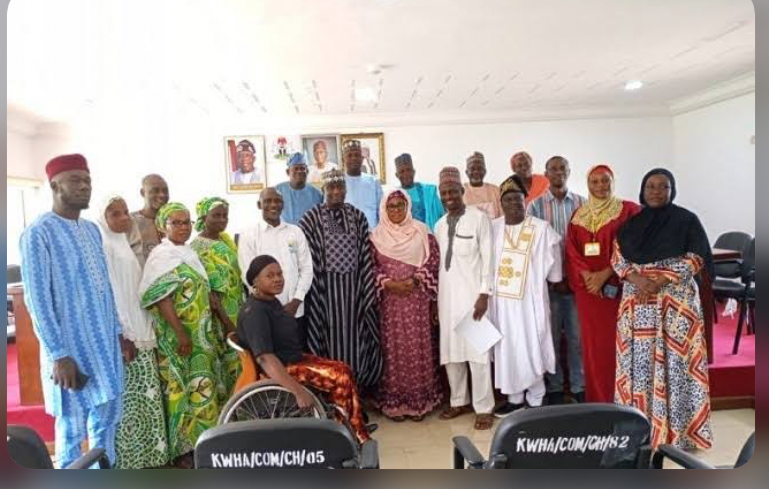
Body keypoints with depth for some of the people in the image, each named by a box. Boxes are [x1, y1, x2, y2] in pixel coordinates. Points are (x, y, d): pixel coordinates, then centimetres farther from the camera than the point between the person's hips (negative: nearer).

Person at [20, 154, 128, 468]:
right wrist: (59, 354, -18)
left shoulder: (92, 230, 10)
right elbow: (37, 300, -15)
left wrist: (119, 333, 13)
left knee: (107, 420, 17)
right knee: (72, 428, 6)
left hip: (105, 343, 7)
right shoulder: (38, 233, -13)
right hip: (71, 348, -7)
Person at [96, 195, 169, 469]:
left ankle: (145, 452, 24)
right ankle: (127, 458, 10)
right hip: (121, 334, -8)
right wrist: (120, 334, -21)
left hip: (139, 330, 8)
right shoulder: (102, 245, -10)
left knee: (144, 394, 13)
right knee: (127, 398, -2)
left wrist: (143, 330, 16)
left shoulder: (124, 244, 16)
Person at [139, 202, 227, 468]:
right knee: (181, 389, -1)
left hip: (200, 335, 8)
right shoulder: (161, 255, -11)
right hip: (176, 336, -8)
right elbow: (162, 298, -19)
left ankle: (199, 443, 23)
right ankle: (182, 449, 10)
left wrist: (209, 331, 18)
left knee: (201, 387, 12)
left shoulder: (189, 253, 14)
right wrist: (181, 333, -23)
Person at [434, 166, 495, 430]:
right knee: (450, 350, 10)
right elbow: (439, 262, 13)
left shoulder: (479, 218, -5)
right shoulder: (439, 225, 11)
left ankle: (484, 407, 8)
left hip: (472, 293, -5)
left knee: (477, 350, -2)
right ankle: (459, 401, 25)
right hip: (447, 294, 6)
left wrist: (484, 294, -13)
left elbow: (487, 258, -8)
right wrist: (435, 297, 11)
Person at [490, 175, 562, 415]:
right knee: (507, 349, 11)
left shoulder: (541, 229, -8)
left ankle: (535, 401, 19)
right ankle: (514, 398, 25)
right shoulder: (493, 228, 3)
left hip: (529, 299, -4)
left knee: (530, 349, 3)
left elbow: (553, 267, 2)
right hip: (501, 299, 4)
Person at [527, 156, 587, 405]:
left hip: (577, 279, 1)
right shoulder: (535, 205, 1)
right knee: (551, 336, 7)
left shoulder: (581, 203, 5)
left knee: (577, 336, 6)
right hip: (547, 280, -1)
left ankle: (579, 387, 18)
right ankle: (554, 388, 19)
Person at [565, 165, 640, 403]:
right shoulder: (579, 215, 12)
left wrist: (605, 274, -15)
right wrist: (587, 276, -10)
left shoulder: (629, 210, 2)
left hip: (619, 286, -3)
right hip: (587, 289, 3)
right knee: (593, 344, 6)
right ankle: (597, 400, 16)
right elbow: (572, 252, 6)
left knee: (617, 342, -2)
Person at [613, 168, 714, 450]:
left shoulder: (687, 220, 3)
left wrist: (659, 282, -15)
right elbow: (617, 258, 7)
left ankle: (675, 426, 6)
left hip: (676, 301, -3)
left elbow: (696, 258, -5)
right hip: (637, 302, 3)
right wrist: (637, 278, -13)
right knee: (640, 359, 4)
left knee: (673, 360, -4)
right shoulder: (631, 224, 12)